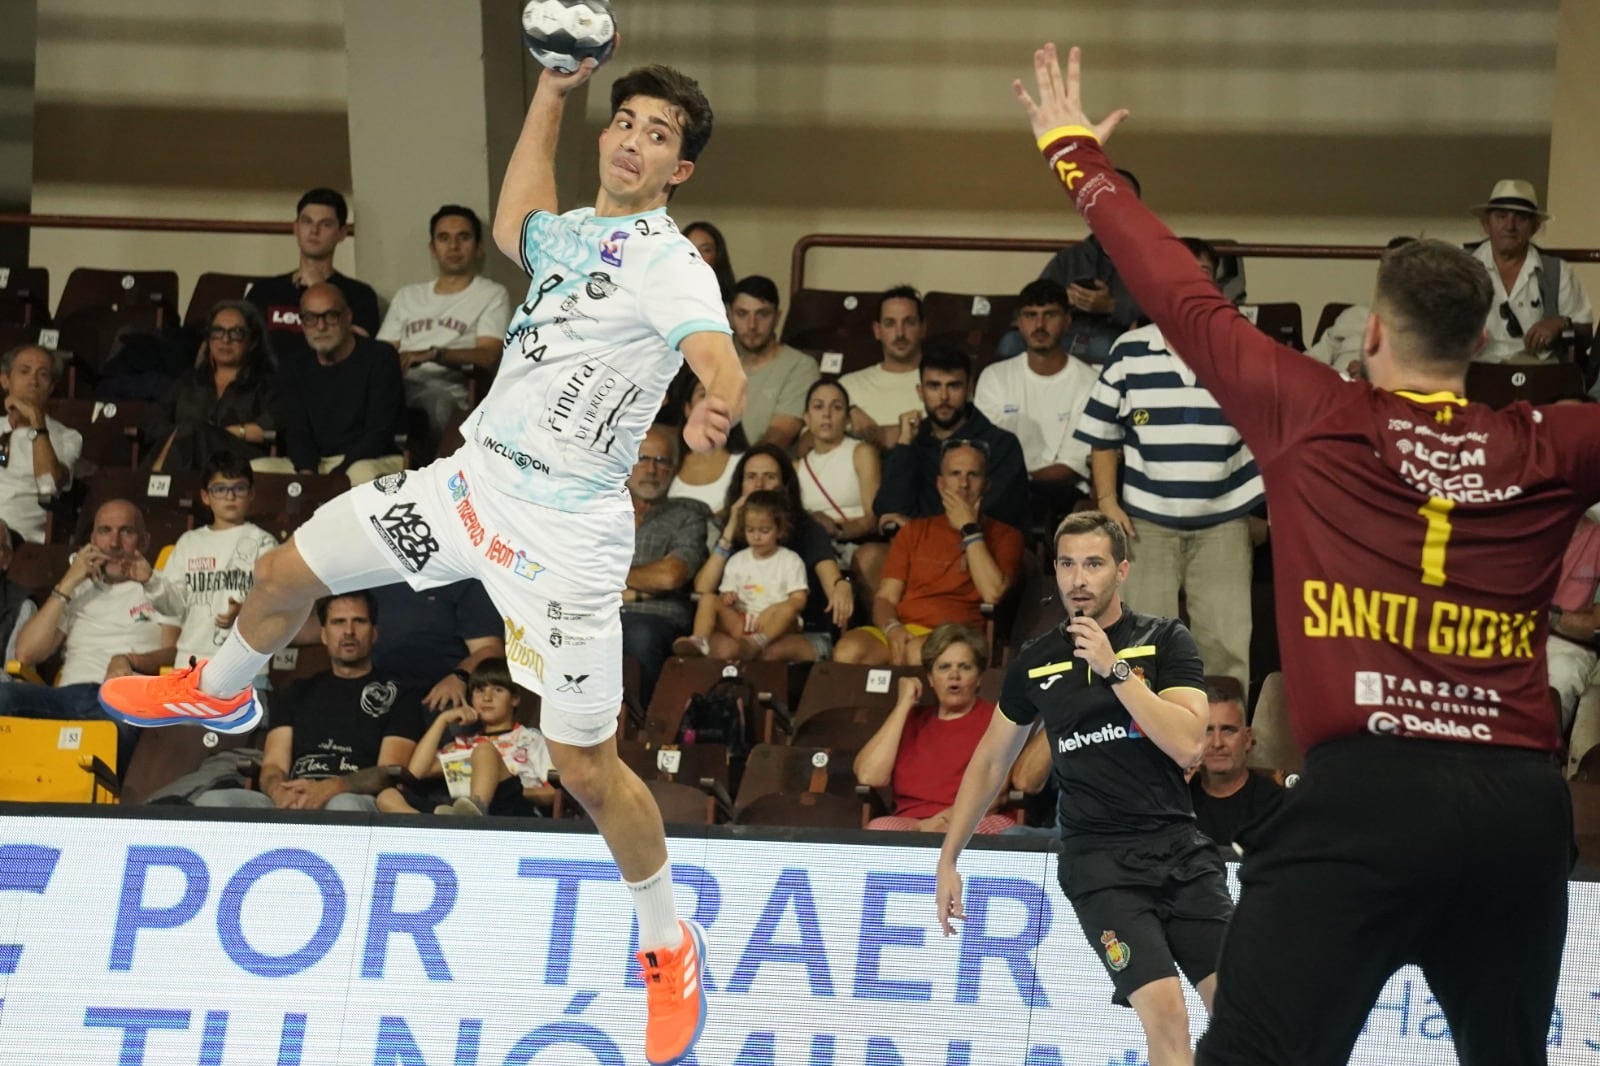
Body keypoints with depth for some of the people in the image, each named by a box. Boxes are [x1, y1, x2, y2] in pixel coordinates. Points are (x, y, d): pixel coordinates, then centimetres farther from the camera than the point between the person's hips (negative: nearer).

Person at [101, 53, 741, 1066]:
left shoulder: (672, 266, -17)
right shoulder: (577, 231, 7)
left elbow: (723, 367, -37)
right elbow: (514, 226, 33)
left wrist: (717, 412, -62)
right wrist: (554, 89, 26)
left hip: (564, 535, -7)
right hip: (471, 481, 7)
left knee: (586, 766, -6)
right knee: (288, 570, 19)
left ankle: (671, 947, 16)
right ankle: (221, 691, 52)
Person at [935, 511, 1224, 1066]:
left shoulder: (1165, 640, 2)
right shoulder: (1035, 662, 7)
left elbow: (1187, 745, -12)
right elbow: (990, 763, 20)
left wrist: (1115, 669, -14)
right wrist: (948, 860, 17)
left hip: (1180, 848, 1)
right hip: (1100, 859, -1)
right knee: (1165, 1013, -18)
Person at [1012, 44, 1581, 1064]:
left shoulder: (1313, 418, 3)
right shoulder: (1551, 451, 8)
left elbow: (1186, 299, 12)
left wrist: (1078, 156, 25)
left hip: (1367, 790, -4)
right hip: (1523, 801, 4)